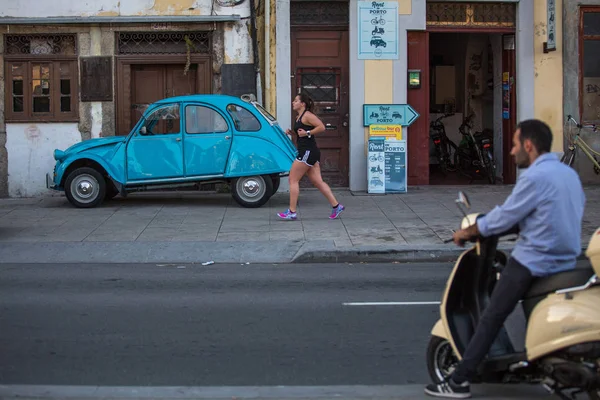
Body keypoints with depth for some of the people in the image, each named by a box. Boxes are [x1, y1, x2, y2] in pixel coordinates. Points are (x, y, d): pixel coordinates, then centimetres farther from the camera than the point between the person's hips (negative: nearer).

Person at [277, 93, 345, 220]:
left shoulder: (307, 115, -11)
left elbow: (322, 127, -20)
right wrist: (292, 133, 11)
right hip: (307, 152, 10)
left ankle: (292, 212, -3)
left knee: (293, 180, -5)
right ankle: (336, 206, 6)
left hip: (308, 152, -10)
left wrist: (307, 133, -19)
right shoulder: (299, 117, 18)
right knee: (318, 181, 7)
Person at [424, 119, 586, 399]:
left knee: (491, 319, -4)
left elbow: (503, 218, -12)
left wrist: (466, 232, 1)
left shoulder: (534, 177, -16)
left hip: (532, 261, -8)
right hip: (566, 262, 8)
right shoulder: (570, 174, 11)